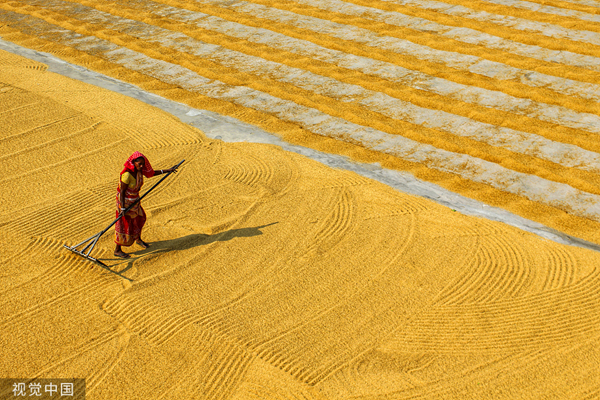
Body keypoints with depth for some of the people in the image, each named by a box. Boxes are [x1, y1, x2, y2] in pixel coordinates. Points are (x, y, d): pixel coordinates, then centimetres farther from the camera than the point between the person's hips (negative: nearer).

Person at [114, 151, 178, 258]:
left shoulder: (138, 169, -6)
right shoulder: (127, 174, -30)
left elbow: (151, 173, 12)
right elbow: (122, 191, -25)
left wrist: (166, 171, 12)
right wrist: (122, 208, -26)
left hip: (134, 200, 9)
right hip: (125, 201, -9)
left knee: (139, 218, 25)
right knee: (124, 225, 0)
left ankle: (138, 239, 51)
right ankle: (117, 250, 15)